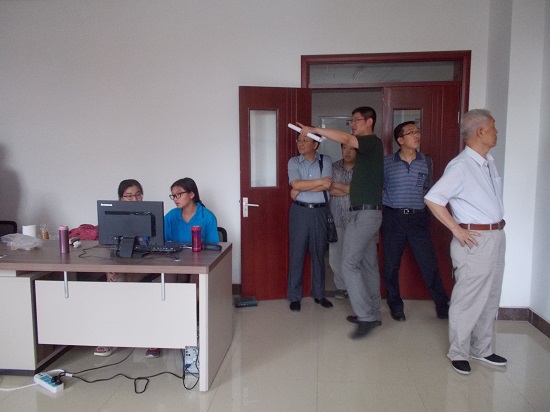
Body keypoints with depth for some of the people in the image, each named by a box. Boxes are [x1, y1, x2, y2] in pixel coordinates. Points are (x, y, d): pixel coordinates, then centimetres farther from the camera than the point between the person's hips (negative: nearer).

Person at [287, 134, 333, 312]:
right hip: (299, 211, -1)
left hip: (320, 211, 1)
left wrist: (301, 189, -12)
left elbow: (327, 186, -12)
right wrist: (320, 181, -12)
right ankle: (294, 296, 13)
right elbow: (296, 184, -13)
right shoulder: (293, 162, 2)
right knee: (297, 254, 2)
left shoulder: (325, 161, 2)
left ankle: (319, 293, 24)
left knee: (319, 253, 10)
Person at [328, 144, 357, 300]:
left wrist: (337, 185, -8)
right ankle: (342, 286, 21)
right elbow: (327, 190, -3)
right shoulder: (333, 167, 7)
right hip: (336, 218, 2)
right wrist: (350, 190, -10)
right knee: (335, 255, 3)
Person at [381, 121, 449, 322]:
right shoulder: (387, 162, -2)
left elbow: (427, 189, 16)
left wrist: (426, 213, 15)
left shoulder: (426, 162, 5)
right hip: (393, 217, -1)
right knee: (391, 265, 8)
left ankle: (442, 306, 16)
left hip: (418, 218, 1)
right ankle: (396, 307, 25)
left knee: (429, 264, 1)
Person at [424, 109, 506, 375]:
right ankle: (458, 353, 17)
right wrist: (457, 230, -17)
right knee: (468, 300, 1)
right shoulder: (460, 166, -17)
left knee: (490, 298, 17)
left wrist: (497, 228, 11)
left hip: (496, 236, 9)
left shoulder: (489, 162, 10)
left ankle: (482, 349, 32)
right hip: (475, 240, -9)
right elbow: (432, 198, -21)